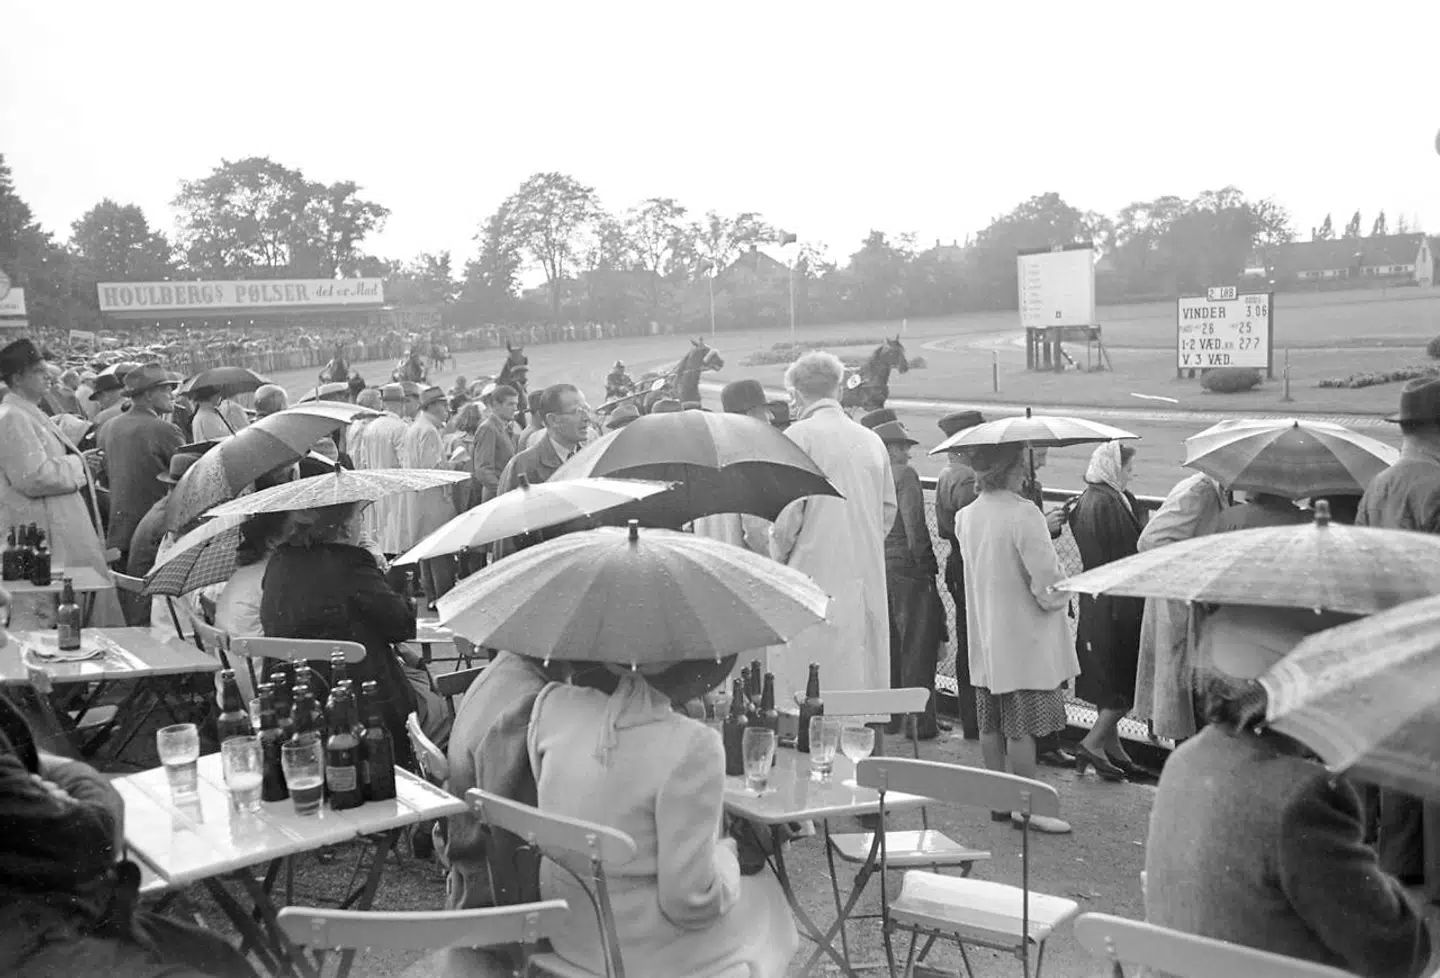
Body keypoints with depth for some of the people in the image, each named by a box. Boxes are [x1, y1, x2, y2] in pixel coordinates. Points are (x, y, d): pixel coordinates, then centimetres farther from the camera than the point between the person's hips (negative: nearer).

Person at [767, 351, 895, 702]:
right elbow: (889, 512, 15)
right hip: (868, 577, 6)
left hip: (816, 573, -6)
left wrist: (778, 558, 4)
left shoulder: (799, 435, -7)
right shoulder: (872, 440, 10)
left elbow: (787, 513, -11)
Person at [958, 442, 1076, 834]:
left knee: (991, 724, 13)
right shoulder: (1024, 514, -20)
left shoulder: (966, 516, 3)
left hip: (985, 639, 7)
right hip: (1024, 639, -7)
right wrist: (1059, 597, 0)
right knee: (1022, 727, 0)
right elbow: (1047, 578, -21)